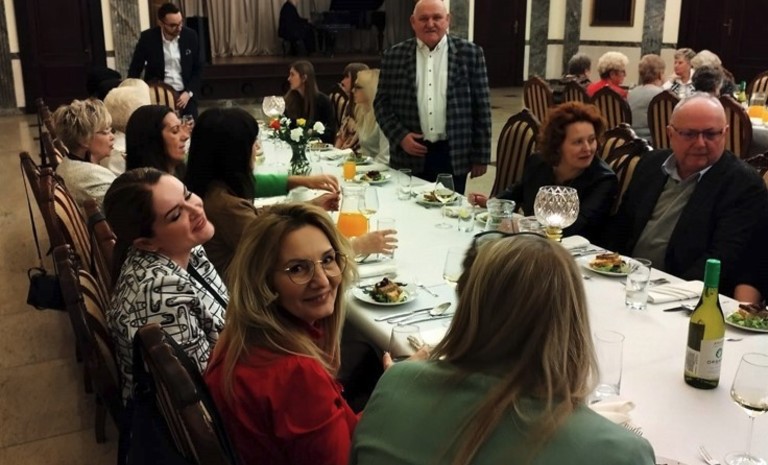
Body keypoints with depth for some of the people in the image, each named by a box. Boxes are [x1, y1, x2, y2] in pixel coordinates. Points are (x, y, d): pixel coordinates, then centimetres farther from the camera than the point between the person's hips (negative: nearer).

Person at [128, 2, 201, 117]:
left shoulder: (190, 36, -4)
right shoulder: (147, 38, -8)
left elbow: (198, 69, 4)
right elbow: (134, 70, 0)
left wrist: (189, 92, -8)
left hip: (185, 95, 2)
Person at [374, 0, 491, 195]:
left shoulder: (469, 53, 1)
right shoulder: (394, 56, 4)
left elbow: (481, 106, 1)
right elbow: (382, 103, 7)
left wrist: (481, 156, -1)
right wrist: (400, 136, -8)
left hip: (453, 155, -1)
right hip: (410, 156, 1)